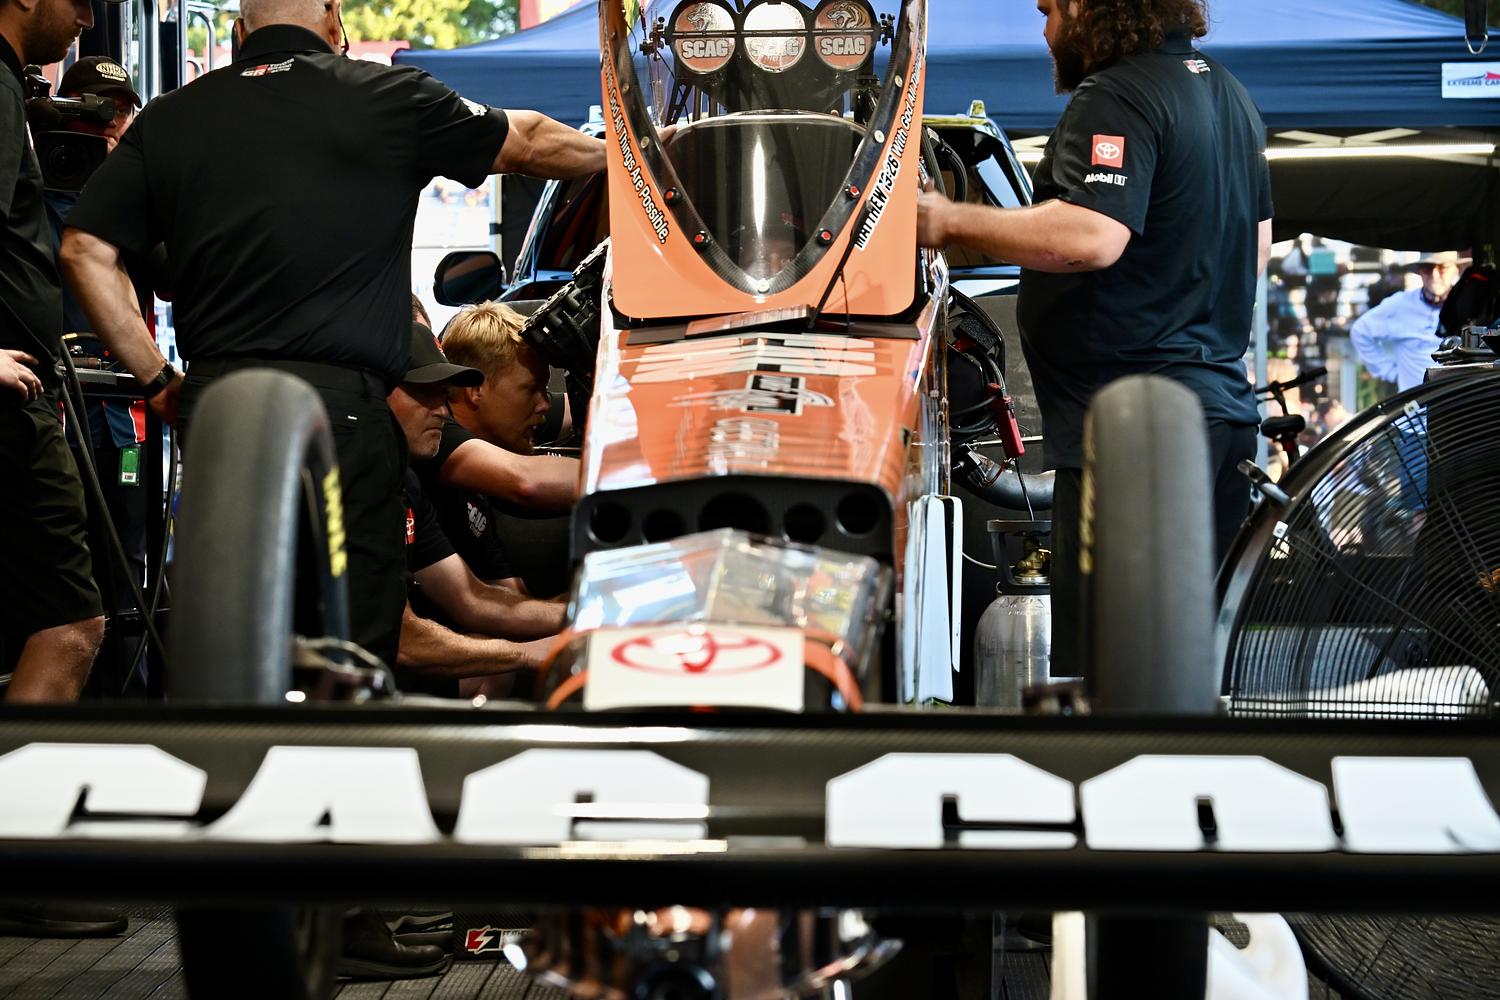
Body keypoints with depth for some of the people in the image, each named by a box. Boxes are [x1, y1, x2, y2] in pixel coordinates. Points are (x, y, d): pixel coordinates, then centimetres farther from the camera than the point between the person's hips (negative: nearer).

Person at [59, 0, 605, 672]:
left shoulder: (169, 119, 11)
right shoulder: (387, 98, 2)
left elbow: (85, 250, 8)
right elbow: (532, 144, 14)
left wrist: (158, 380, 12)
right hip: (339, 405, -4)